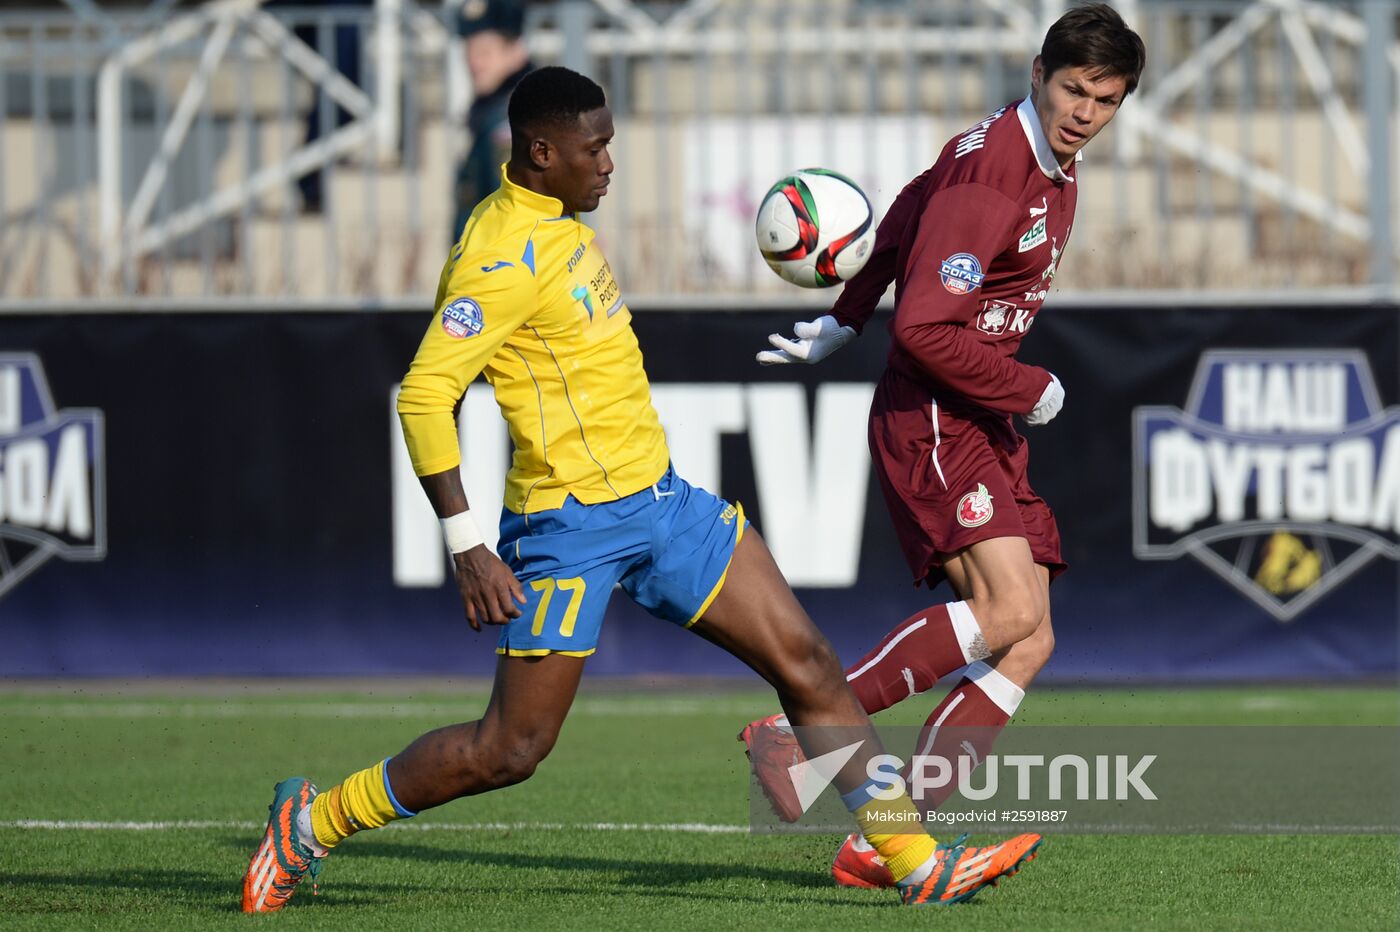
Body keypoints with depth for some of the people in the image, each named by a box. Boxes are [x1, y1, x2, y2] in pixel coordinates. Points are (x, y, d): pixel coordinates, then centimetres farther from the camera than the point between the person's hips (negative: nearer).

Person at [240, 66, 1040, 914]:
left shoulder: (557, 223, 11)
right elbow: (424, 394, -23)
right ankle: (311, 823, 15)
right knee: (509, 752, -4)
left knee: (807, 661, 2)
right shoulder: (506, 256, -19)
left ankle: (921, 865, 4)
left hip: (661, 500, 9)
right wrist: (468, 546, -26)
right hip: (572, 526, -9)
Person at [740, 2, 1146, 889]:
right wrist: (1031, 391, -13)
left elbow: (913, 211, 25)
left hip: (985, 426, 10)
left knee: (1028, 644, -2)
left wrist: (842, 323, 31)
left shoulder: (1052, 166, 11)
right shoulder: (989, 179, -20)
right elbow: (925, 331, -25)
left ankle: (881, 845, -6)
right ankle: (799, 730, -17)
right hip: (931, 420, -10)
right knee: (1009, 610, -26)